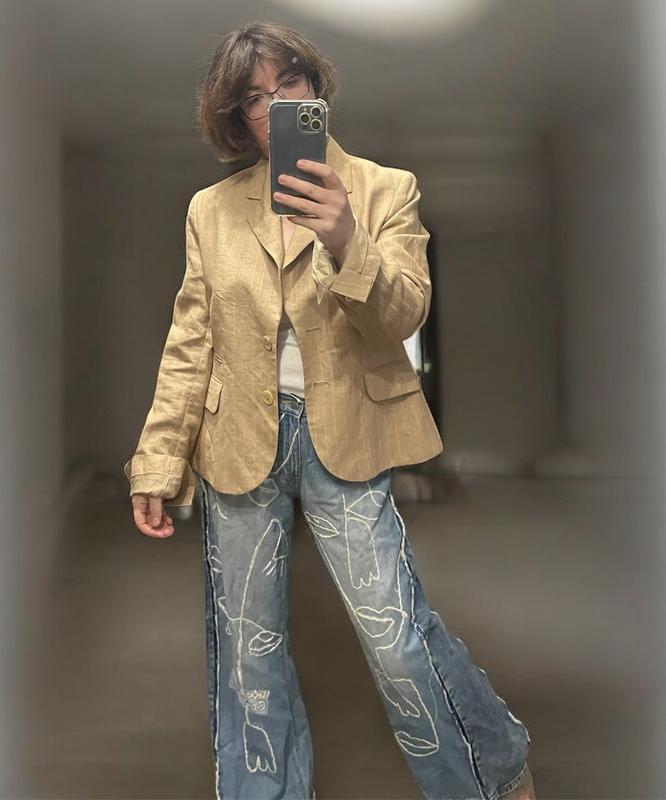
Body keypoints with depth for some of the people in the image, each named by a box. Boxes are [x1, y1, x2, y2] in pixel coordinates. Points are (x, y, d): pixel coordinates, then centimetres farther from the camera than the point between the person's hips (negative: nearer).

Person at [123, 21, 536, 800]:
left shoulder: (385, 190, 3)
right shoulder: (211, 209, 6)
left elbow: (404, 316, -9)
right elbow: (188, 348, 5)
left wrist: (346, 245, -28)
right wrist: (157, 465, -1)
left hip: (343, 436, -2)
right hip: (237, 442, 2)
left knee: (397, 638, -1)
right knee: (247, 650, 10)